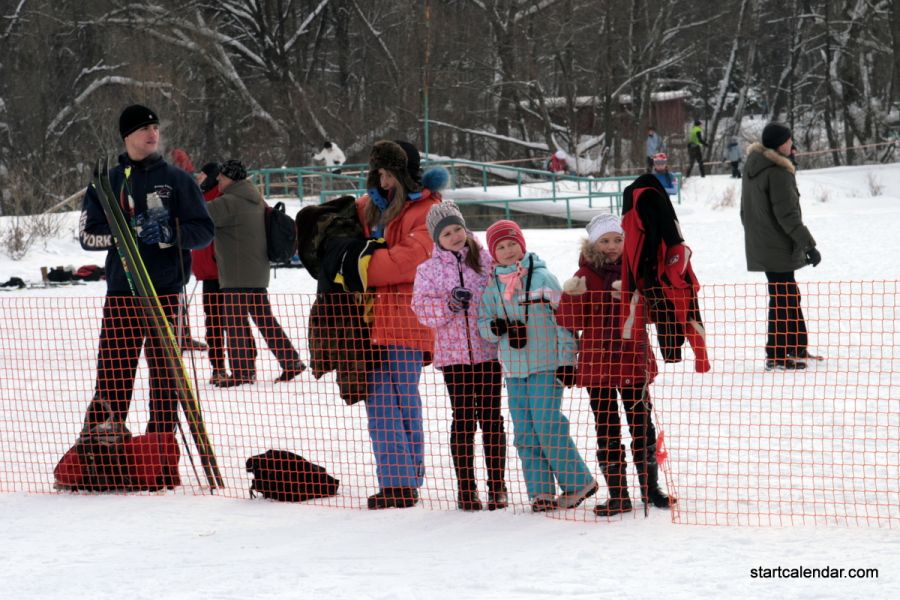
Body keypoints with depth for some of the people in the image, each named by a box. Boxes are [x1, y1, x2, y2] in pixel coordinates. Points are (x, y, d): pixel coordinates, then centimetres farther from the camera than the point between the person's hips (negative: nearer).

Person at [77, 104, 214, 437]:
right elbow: (87, 234, 3)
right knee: (113, 368, -3)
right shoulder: (106, 182, 9)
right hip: (121, 292, 0)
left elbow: (204, 230, 1)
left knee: (165, 369, 4)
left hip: (166, 291, 0)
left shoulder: (177, 180, 6)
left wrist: (169, 233, -17)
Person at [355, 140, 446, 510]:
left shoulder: (426, 208, -5)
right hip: (375, 316, 7)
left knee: (404, 399, -6)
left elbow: (414, 257, -17)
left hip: (406, 316, -7)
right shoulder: (372, 205, 18)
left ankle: (408, 482, -3)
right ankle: (393, 481, 10)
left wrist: (366, 269, -14)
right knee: (378, 400, 5)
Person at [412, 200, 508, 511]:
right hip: (453, 354, 0)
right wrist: (450, 303, -17)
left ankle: (497, 486, 10)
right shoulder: (429, 269, 5)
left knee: (491, 418, 2)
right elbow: (423, 309, -1)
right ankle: (466, 488, 8)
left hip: (488, 350, 0)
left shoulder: (485, 260, 4)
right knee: (463, 419, 2)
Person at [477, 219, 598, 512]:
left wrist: (567, 359, -8)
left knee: (547, 426, -12)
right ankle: (540, 491, 8)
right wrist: (498, 327, -12)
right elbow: (483, 323, 11)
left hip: (546, 365, -5)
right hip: (513, 369, 5)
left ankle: (578, 482, 0)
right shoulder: (492, 286, 8)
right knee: (525, 433, 4)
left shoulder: (542, 277, -4)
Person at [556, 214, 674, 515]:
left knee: (641, 426, 2)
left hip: (634, 359, 0)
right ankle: (617, 495, 7)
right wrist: (571, 296, -22)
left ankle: (650, 488, 15)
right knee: (606, 430, 2)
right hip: (597, 363, 0)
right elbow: (570, 322, -4)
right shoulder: (585, 275, 2)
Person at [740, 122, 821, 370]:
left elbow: (746, 210, 19)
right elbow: (787, 215, -22)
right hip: (778, 247, -10)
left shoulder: (751, 166, 10)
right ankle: (776, 356, 0)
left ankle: (797, 348, 28)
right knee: (782, 299, -2)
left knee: (789, 295, 19)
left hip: (759, 245, 10)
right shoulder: (777, 171, -20)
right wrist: (809, 245, -18)